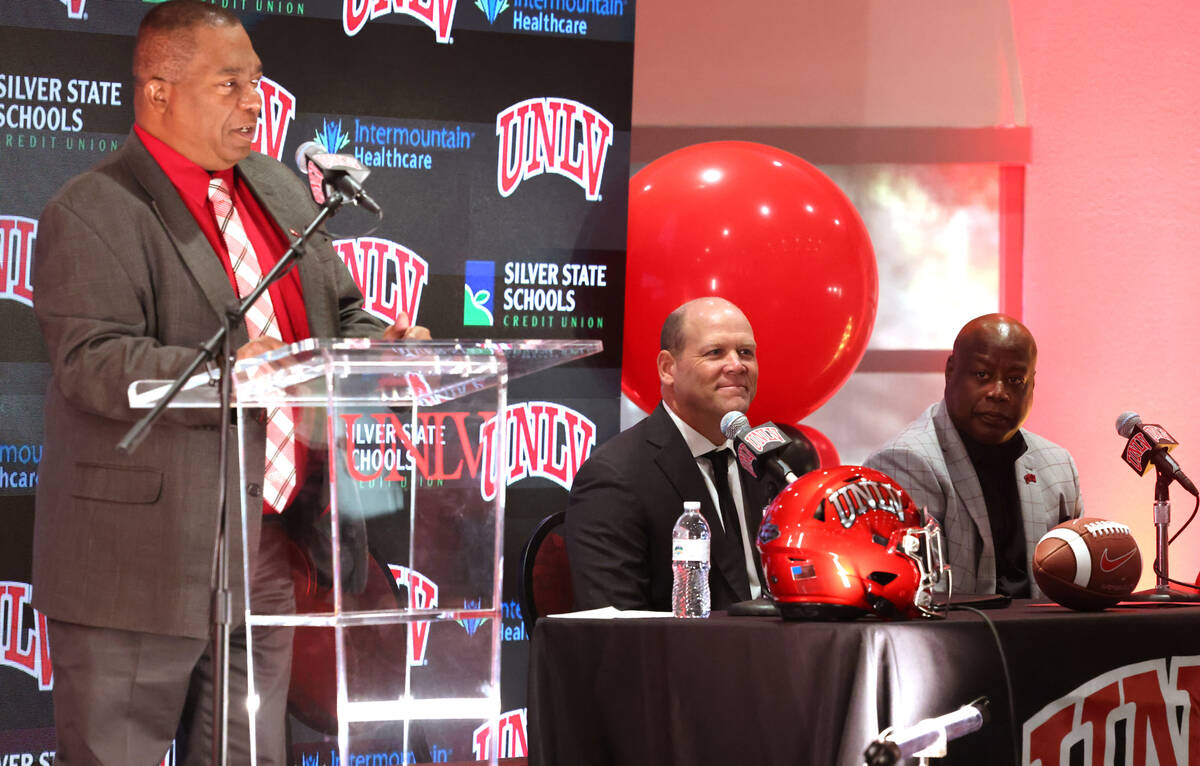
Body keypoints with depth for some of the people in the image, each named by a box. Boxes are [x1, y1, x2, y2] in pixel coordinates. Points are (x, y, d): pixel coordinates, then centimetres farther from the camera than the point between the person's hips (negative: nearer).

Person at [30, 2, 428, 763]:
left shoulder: (282, 189, 15)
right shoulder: (91, 215, -11)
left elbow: (339, 316, 21)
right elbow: (93, 363, -22)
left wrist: (379, 342, -3)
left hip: (265, 560, 7)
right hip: (141, 568, -7)